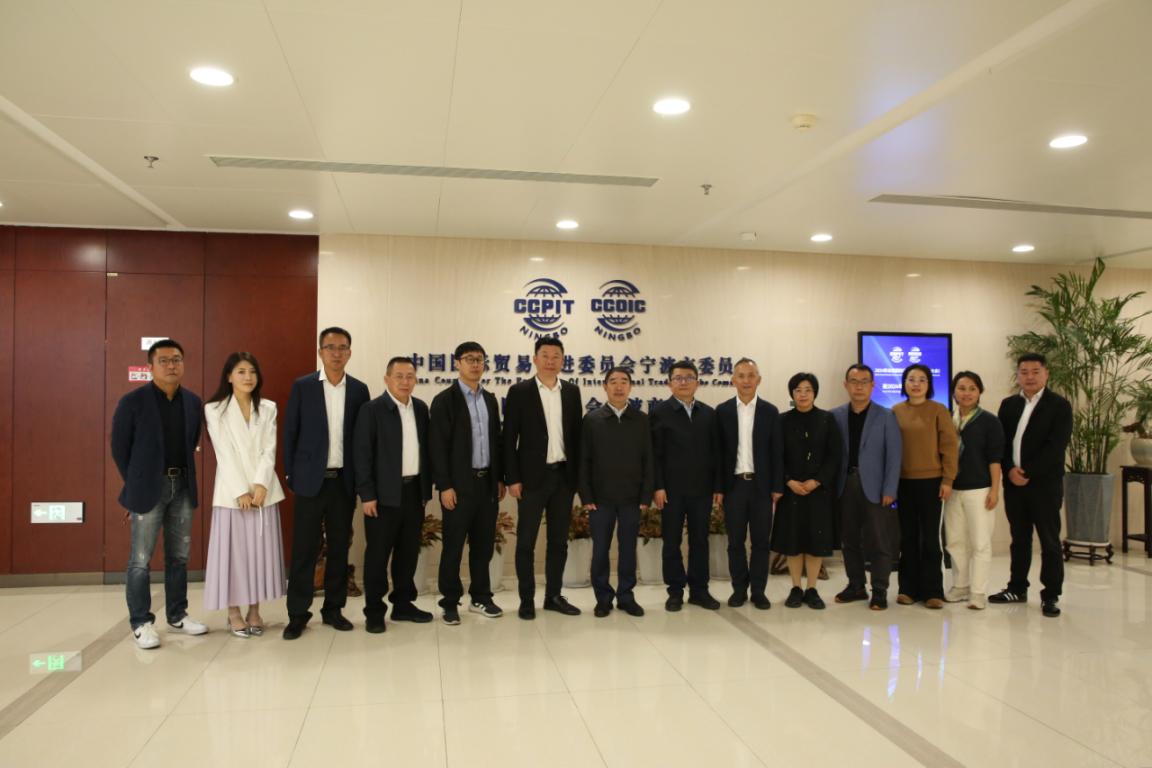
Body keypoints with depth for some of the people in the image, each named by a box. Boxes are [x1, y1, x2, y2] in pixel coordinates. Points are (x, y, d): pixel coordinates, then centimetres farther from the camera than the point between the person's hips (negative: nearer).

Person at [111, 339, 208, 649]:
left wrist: (183, 476, 7)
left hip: (182, 486, 5)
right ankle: (141, 622, 11)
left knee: (179, 556, 12)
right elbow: (120, 448, -2)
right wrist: (136, 486, 1)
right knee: (140, 559, 1)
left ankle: (177, 615, 23)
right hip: (149, 488, -4)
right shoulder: (132, 401, -7)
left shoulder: (193, 402, 6)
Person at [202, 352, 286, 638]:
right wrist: (241, 491, -13)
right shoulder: (214, 410, 0)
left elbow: (269, 450, 0)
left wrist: (261, 485, -13)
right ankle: (234, 613, 13)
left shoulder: (268, 408, 8)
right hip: (232, 491, -3)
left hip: (263, 490, 3)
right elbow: (225, 455, -7)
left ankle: (254, 611, 17)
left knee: (261, 550, 6)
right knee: (233, 550, 1)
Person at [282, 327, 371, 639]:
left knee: (340, 547, 9)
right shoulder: (302, 386, -1)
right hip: (311, 479, -2)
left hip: (345, 480, 2)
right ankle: (298, 613, 12)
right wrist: (291, 474, -2)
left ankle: (333, 608, 20)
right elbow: (290, 433, 1)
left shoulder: (359, 389, 5)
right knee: (304, 549, 2)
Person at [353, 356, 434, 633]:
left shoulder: (421, 408, 9)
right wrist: (366, 495, -14)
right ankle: (374, 611, 13)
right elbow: (362, 455, -10)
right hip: (384, 493, -5)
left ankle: (403, 604, 24)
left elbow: (425, 448, 11)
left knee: (409, 551, 11)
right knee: (378, 553, 2)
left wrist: (426, 488, 8)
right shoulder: (371, 409, -7)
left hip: (414, 490, 5)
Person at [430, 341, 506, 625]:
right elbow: (438, 447, -9)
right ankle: (450, 603, 13)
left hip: (487, 482, 5)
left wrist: (500, 478, 10)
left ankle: (481, 598, 23)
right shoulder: (445, 399, -5)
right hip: (459, 484, -5)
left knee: (484, 544, 11)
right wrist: (445, 486, -14)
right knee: (453, 546, 2)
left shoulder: (490, 399, 12)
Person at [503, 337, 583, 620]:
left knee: (559, 540, 10)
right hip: (532, 476, -3)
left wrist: (578, 474, 4)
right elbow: (509, 438, -5)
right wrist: (512, 478, -10)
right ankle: (527, 600, 14)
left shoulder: (572, 391, 8)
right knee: (526, 541, 3)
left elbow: (576, 435, 10)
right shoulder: (519, 391, -4)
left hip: (564, 475, 4)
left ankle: (554, 596, 22)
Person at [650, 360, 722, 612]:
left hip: (702, 488, 3)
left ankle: (699, 590, 17)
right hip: (672, 489, -3)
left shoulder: (709, 414, 10)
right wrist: (658, 487, -11)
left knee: (700, 541, 8)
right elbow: (654, 454, -5)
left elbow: (715, 452, 8)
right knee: (672, 542, 5)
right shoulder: (659, 413, 0)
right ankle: (675, 591, 14)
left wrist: (718, 486, 3)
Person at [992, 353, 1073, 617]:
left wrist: (1027, 473, -16)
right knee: (1019, 539, 13)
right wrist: (1010, 470, -9)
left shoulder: (1059, 405, -4)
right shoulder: (1008, 405, 11)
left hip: (1045, 483, -4)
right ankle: (1017, 588, 23)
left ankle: (1051, 595, 10)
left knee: (1049, 541, 1)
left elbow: (1056, 446, -13)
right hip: (1014, 483, 4)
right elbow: (1000, 442, 7)